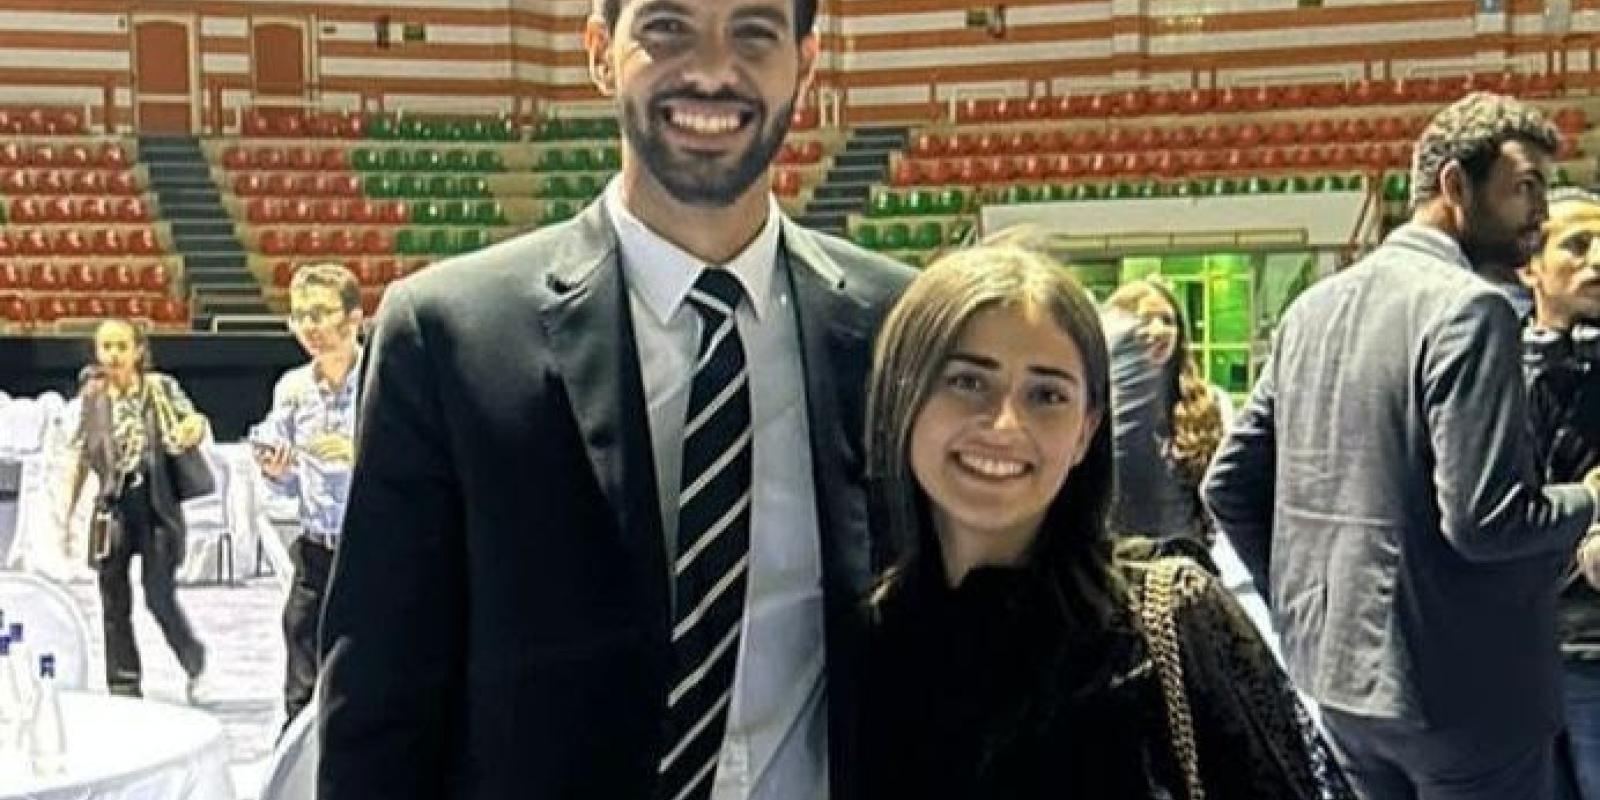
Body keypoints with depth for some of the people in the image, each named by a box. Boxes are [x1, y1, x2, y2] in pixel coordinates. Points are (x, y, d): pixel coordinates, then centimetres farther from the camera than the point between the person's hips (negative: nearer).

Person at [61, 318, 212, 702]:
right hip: (113, 506, 3)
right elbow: (80, 457, 11)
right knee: (114, 602, 5)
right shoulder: (92, 396, 5)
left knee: (159, 596, -6)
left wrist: (195, 428, -35)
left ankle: (195, 665, 17)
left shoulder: (161, 388, -1)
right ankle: (123, 688, 15)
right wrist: (67, 515, 10)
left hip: (156, 503, -2)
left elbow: (193, 420, -9)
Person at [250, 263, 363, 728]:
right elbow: (290, 488, 15)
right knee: (303, 701, 7)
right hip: (315, 555, 4)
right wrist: (274, 472, -6)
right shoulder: (292, 389, 7)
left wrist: (361, 455, -24)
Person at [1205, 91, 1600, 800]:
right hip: (1463, 690, -7)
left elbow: (1228, 487, 9)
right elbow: (1482, 521, -22)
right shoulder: (1470, 308, -15)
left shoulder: (1313, 307, 7)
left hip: (1331, 676, 7)